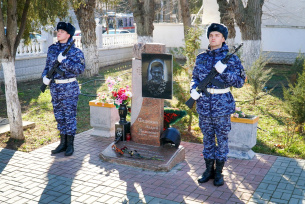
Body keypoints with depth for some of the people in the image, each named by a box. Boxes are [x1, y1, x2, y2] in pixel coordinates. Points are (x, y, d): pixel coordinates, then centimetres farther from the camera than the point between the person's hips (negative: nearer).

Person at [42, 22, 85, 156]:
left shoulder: (75, 51, -7)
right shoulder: (52, 49, 10)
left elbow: (80, 69, -17)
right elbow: (48, 66, 18)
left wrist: (64, 61, -23)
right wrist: (45, 76, -1)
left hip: (69, 88, -6)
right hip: (55, 87, 6)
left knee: (70, 116, 0)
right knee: (59, 116, 12)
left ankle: (70, 145, 12)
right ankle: (63, 143, 25)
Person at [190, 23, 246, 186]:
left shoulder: (231, 59, -5)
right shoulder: (201, 58, 6)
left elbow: (240, 82, -7)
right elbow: (195, 77, 15)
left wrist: (224, 71, -22)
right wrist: (193, 90, -5)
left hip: (222, 105, -3)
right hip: (204, 104, 3)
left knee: (222, 138, 6)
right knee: (207, 137, 13)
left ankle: (219, 173, 20)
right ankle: (209, 170, 26)